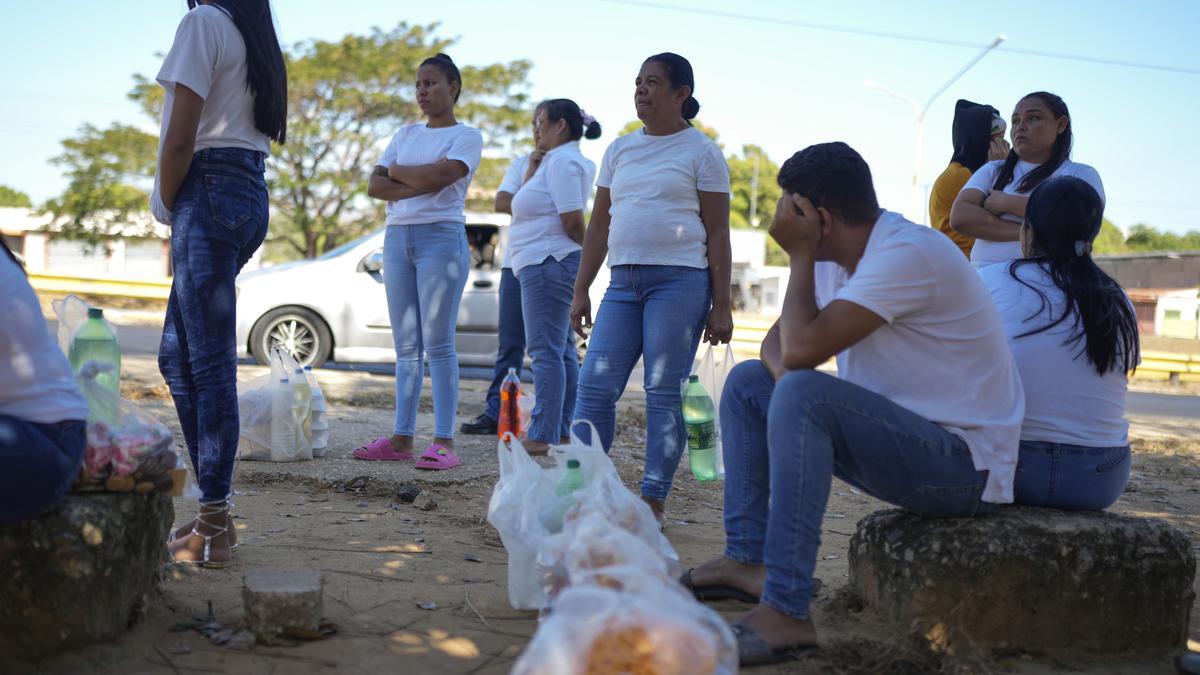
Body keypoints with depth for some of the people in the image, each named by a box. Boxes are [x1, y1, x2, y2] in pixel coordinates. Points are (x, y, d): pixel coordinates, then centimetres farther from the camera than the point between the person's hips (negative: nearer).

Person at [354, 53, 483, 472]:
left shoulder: (467, 136, 4)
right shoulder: (405, 134, 20)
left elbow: (442, 175, -15)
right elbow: (375, 186, 8)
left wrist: (397, 172, 1)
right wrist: (422, 183, -7)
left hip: (441, 236, -6)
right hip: (398, 237, 6)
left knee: (438, 343, -11)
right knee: (405, 345, 5)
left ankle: (444, 441, -10)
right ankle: (402, 437, 8)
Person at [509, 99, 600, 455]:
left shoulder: (563, 162, -13)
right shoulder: (555, 161, 21)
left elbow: (572, 219, -20)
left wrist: (589, 247, -4)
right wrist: (532, 170, 11)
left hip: (549, 263, -11)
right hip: (549, 264, 11)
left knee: (546, 350, -11)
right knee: (562, 351, 12)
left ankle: (543, 437, -10)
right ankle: (564, 431, 18)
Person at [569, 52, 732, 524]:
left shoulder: (701, 152, 4)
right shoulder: (620, 149, 17)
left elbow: (717, 233, 1)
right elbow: (600, 225, 19)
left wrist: (721, 306, -5)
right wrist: (580, 291, 13)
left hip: (680, 281, -5)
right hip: (623, 281, 5)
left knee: (664, 392, -4)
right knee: (595, 386, -3)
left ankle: (653, 500, 3)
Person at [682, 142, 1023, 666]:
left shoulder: (907, 254, -22)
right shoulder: (838, 260, 8)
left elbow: (803, 349, -28)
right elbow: (780, 343, 11)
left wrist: (801, 254, -14)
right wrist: (785, 371, -13)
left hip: (964, 461, -10)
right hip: (904, 438, 10)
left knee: (804, 396, -32)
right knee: (747, 382, 9)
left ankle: (786, 612, -30)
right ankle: (747, 559, 2)